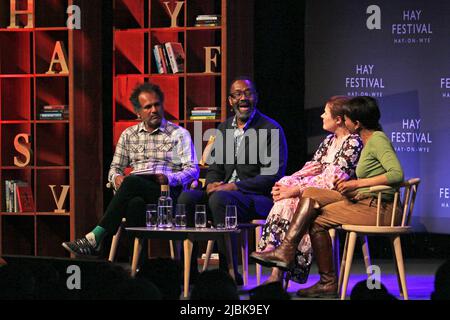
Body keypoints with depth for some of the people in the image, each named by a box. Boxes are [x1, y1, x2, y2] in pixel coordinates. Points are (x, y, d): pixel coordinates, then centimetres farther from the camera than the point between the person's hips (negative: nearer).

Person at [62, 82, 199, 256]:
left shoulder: (179, 134, 12)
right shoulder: (129, 135, 23)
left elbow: (193, 170, 4)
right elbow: (115, 167, 23)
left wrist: (169, 178, -17)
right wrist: (116, 177, -4)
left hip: (167, 191, -3)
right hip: (135, 192, 3)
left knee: (131, 182, -36)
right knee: (135, 203, -38)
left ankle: (95, 238, -42)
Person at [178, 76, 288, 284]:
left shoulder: (271, 129, -3)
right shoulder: (225, 127, 18)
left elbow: (273, 175, -11)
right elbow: (214, 166, 21)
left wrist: (234, 186, -18)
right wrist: (212, 184, -4)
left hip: (258, 197, -6)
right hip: (226, 191, 6)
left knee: (219, 199, -35)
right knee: (187, 197, -20)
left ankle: (229, 272, -28)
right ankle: (188, 270, -18)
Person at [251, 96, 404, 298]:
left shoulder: (378, 140, -11)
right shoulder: (368, 141, 19)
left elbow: (397, 174, -24)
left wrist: (358, 183, -20)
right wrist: (350, 184, 5)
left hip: (379, 209, -9)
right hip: (363, 201, 9)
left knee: (317, 220, -12)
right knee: (310, 194, 1)